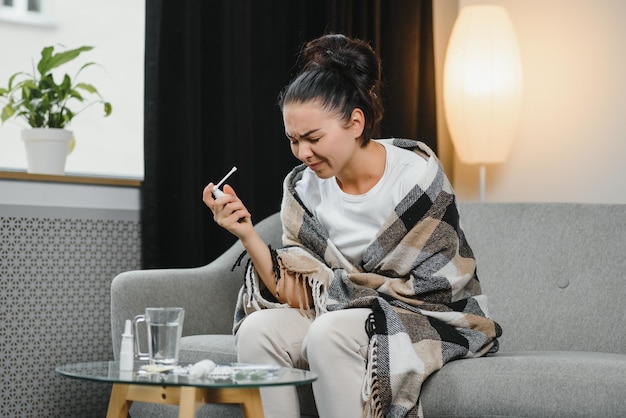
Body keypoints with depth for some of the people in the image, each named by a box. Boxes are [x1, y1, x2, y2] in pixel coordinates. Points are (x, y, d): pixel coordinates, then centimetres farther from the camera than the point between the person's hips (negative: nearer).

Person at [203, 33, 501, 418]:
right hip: (343, 317, 5)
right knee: (258, 329, -19)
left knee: (330, 333, -31)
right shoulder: (303, 188, 0)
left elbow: (435, 288, -15)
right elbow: (297, 295, -4)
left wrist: (337, 288, -12)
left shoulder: (415, 174, -15)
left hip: (437, 320, -5)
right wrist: (248, 235, -18)